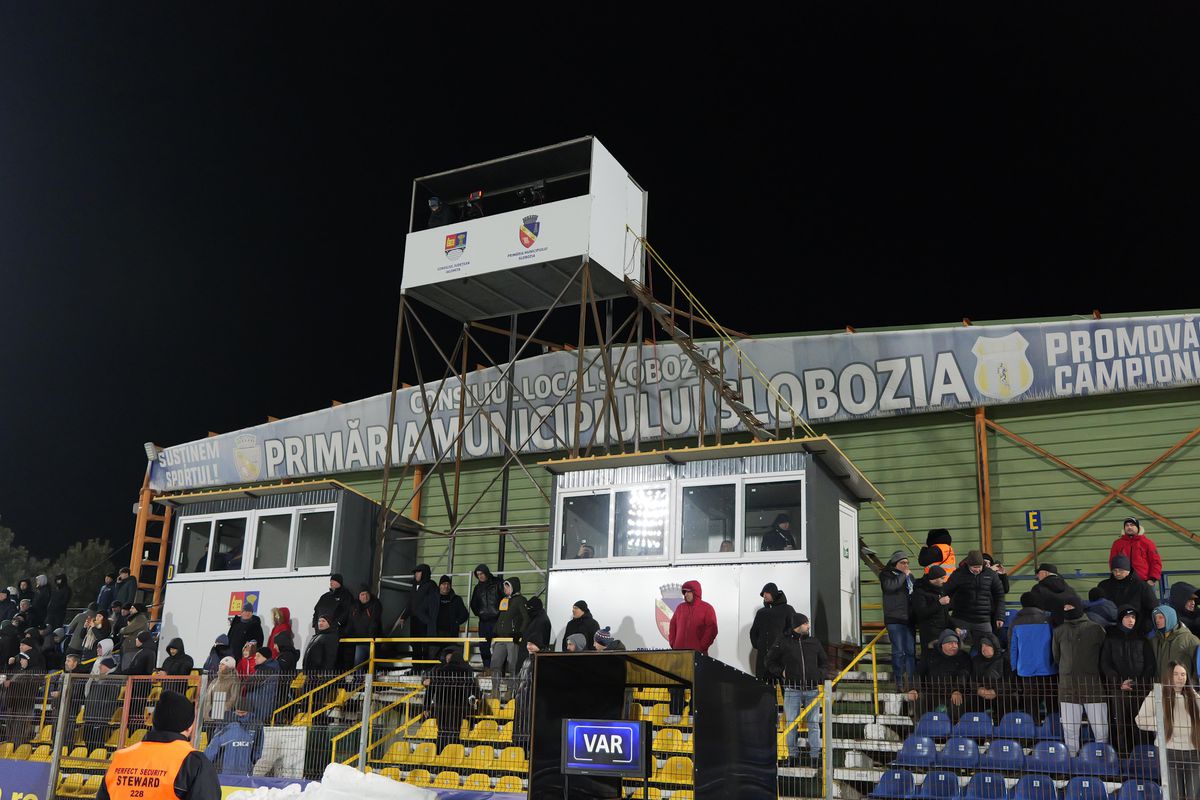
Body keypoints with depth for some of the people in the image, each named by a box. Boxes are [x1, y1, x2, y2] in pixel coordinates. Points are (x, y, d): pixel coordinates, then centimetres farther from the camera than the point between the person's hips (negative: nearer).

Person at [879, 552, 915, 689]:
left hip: (909, 619, 5)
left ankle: (911, 681, 6)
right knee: (898, 651, -6)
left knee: (911, 651, 2)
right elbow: (890, 586, -19)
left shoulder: (909, 576, 19)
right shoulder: (886, 574, 3)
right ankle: (899, 682, 0)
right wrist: (903, 575, -8)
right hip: (895, 619, -5)